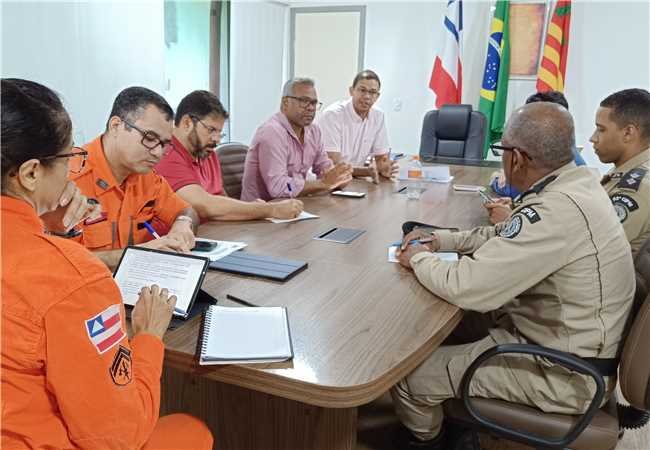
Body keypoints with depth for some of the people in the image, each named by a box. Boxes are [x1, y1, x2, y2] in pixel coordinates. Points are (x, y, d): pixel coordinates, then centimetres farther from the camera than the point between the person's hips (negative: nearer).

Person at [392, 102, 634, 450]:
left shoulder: (557, 211, -32)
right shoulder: (574, 183, -1)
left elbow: (466, 287, -32)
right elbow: (504, 237, 14)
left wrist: (419, 258, -12)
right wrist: (440, 241, 5)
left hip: (564, 370, -9)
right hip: (561, 336, 10)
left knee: (408, 377, -8)